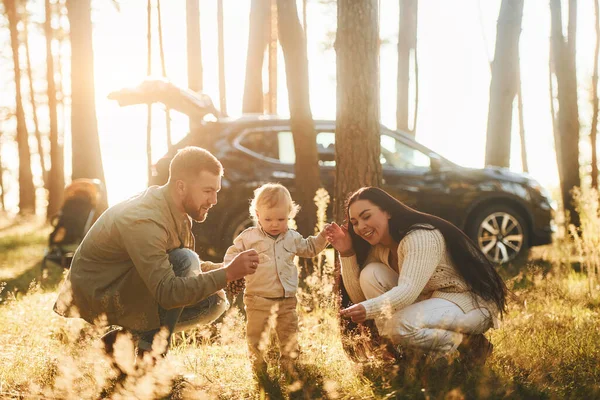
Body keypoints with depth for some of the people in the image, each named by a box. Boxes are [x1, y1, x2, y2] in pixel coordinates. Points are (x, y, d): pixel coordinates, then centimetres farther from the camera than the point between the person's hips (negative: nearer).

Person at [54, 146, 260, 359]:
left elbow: (186, 269, 8)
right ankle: (150, 352, -15)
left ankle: (121, 338, 6)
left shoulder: (178, 211, 0)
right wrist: (227, 273, -34)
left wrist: (224, 268, -11)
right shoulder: (144, 220, -30)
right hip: (100, 295, -9)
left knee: (215, 301, -1)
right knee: (184, 260, -28)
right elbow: (167, 293, -36)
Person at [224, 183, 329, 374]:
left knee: (289, 333, 11)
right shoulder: (249, 237, -3)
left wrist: (322, 236, 11)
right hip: (258, 299, -3)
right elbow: (233, 253, 0)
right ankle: (257, 364, 20)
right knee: (256, 333, 4)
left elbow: (309, 248, 23)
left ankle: (288, 363, 25)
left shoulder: (292, 238, 8)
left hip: (287, 299, 3)